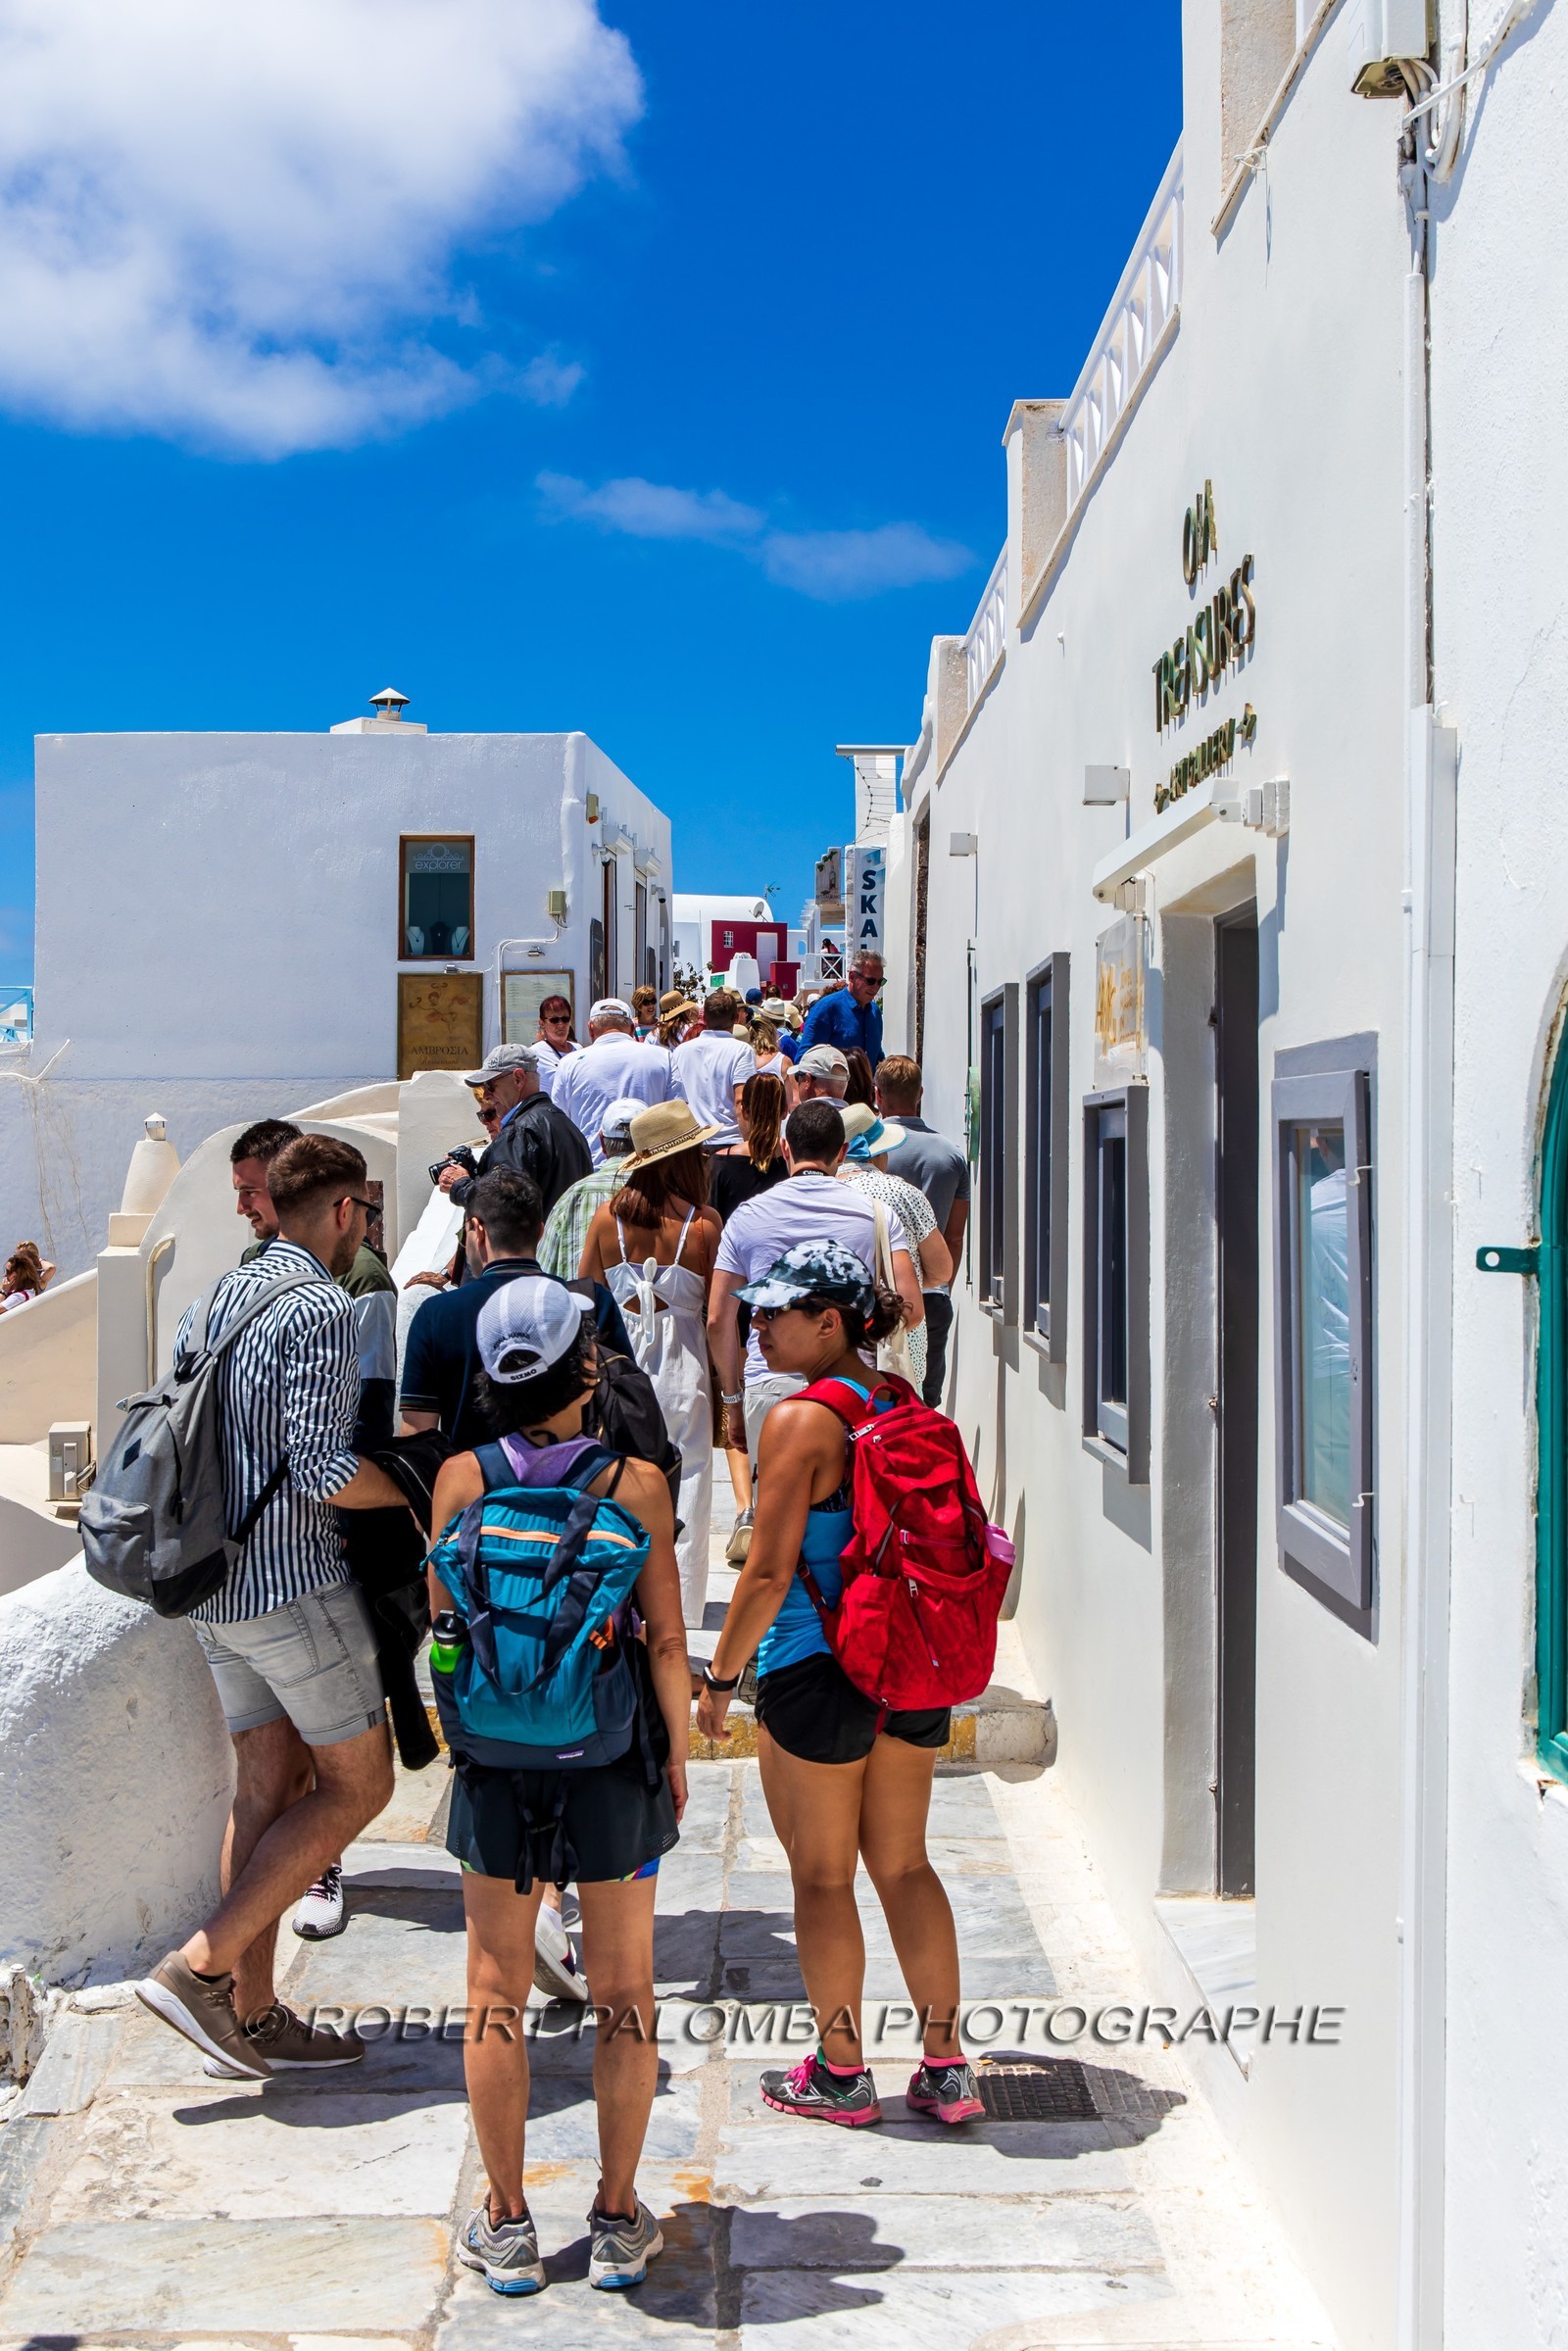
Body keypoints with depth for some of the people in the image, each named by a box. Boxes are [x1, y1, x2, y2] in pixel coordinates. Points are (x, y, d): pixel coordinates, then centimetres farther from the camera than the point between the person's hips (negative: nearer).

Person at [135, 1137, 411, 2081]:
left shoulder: (218, 1298, 13)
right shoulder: (322, 1309, -15)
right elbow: (321, 1469, -21)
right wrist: (427, 1486, -8)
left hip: (216, 1582, 9)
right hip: (296, 1583, -9)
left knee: (268, 1785, 13)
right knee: (358, 1784, 2)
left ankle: (253, 2014, 16)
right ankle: (200, 1967, -2)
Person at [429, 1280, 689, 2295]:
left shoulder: (462, 1479, -8)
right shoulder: (636, 1482, -12)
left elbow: (441, 1618, 2)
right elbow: (668, 1642, -9)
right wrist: (679, 1755, 3)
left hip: (496, 1764, 1)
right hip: (612, 1763, -1)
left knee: (498, 1995, 13)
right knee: (625, 1993, 13)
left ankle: (507, 2225, 23)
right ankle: (619, 2220, 23)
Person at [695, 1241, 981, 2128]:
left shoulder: (801, 1421, -16)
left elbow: (770, 1571, -17)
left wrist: (721, 1673, -6)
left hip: (819, 1672, -7)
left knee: (823, 1875, 8)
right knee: (904, 1864, 16)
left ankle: (842, 2072, 19)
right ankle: (947, 2066, 19)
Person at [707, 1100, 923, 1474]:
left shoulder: (747, 1217, 7)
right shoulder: (874, 1213, 6)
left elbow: (718, 1320, 6)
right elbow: (911, 1311, 0)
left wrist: (732, 1400, 15)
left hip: (769, 1386, 0)